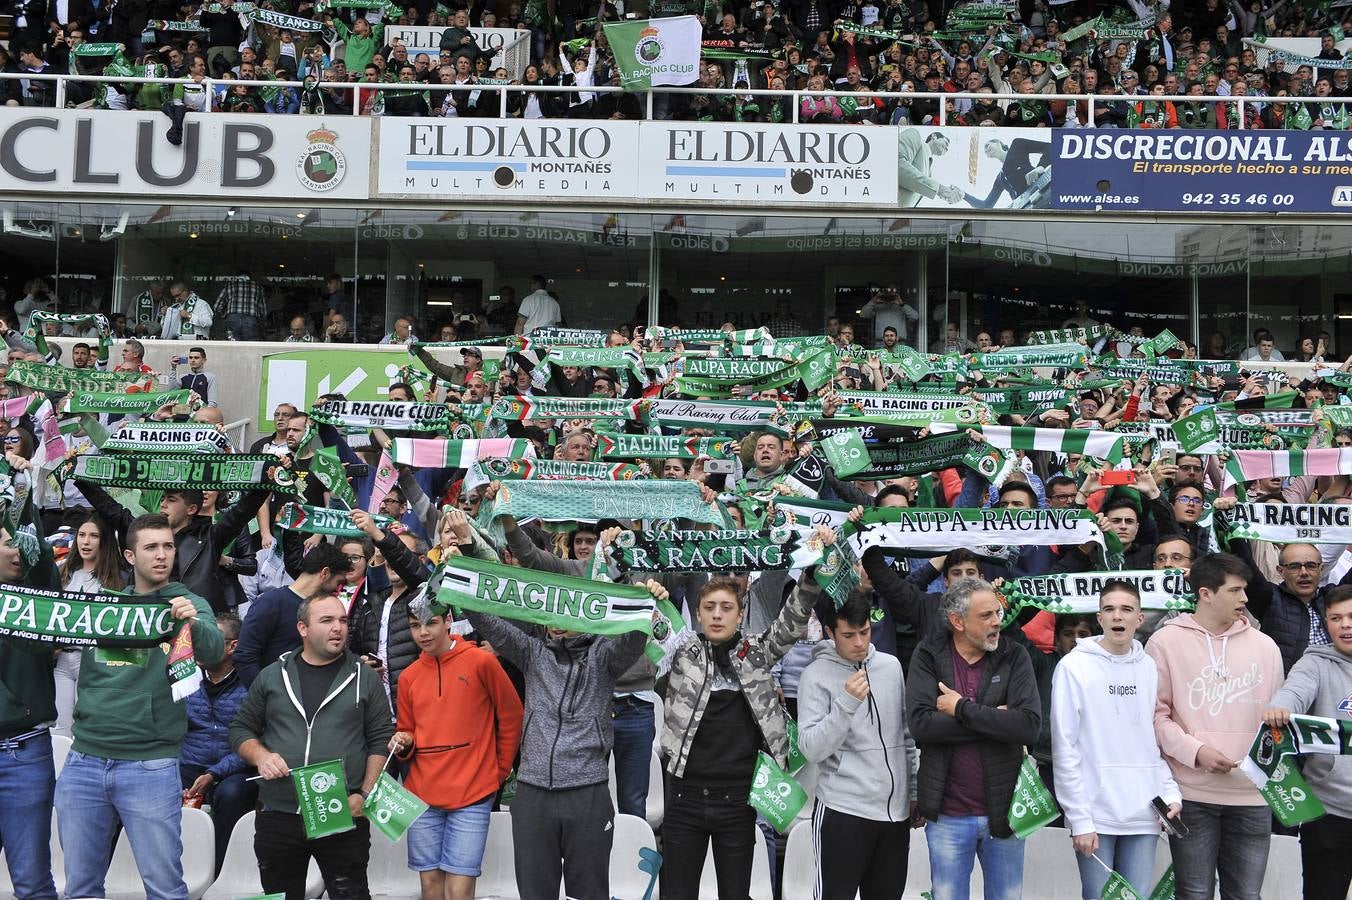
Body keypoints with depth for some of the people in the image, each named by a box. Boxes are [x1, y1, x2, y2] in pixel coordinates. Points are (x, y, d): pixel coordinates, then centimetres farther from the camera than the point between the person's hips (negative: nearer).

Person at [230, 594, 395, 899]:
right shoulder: (271, 676, 8)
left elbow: (381, 740, 1)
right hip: (277, 816, 2)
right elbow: (241, 729, 13)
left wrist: (365, 795, -9)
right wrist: (260, 756, -7)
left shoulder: (365, 678, 3)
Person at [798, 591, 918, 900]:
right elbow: (812, 749, -15)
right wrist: (846, 703, -25)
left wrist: (915, 792, 15)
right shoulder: (816, 675, -8)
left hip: (896, 811, 5)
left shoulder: (891, 666, 8)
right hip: (843, 812, -5)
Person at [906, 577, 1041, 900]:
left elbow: (1029, 725, -16)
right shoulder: (928, 656, -4)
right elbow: (920, 725, -17)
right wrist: (993, 720, -15)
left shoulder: (1015, 657, -3)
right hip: (948, 815, -1)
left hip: (1004, 810, 1)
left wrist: (962, 709, -16)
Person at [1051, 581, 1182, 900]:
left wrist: (1171, 793, 1)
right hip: (1095, 813, -4)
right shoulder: (1074, 667, -7)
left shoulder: (1151, 668, 7)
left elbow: (1158, 741, 14)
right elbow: (1065, 749, -9)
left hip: (1144, 814, 4)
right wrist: (1079, 819, -12)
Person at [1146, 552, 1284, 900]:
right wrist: (1196, 751, -14)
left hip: (1252, 794, 3)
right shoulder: (1166, 641, -2)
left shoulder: (1264, 646, 9)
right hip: (1191, 793, -3)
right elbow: (1156, 713, -3)